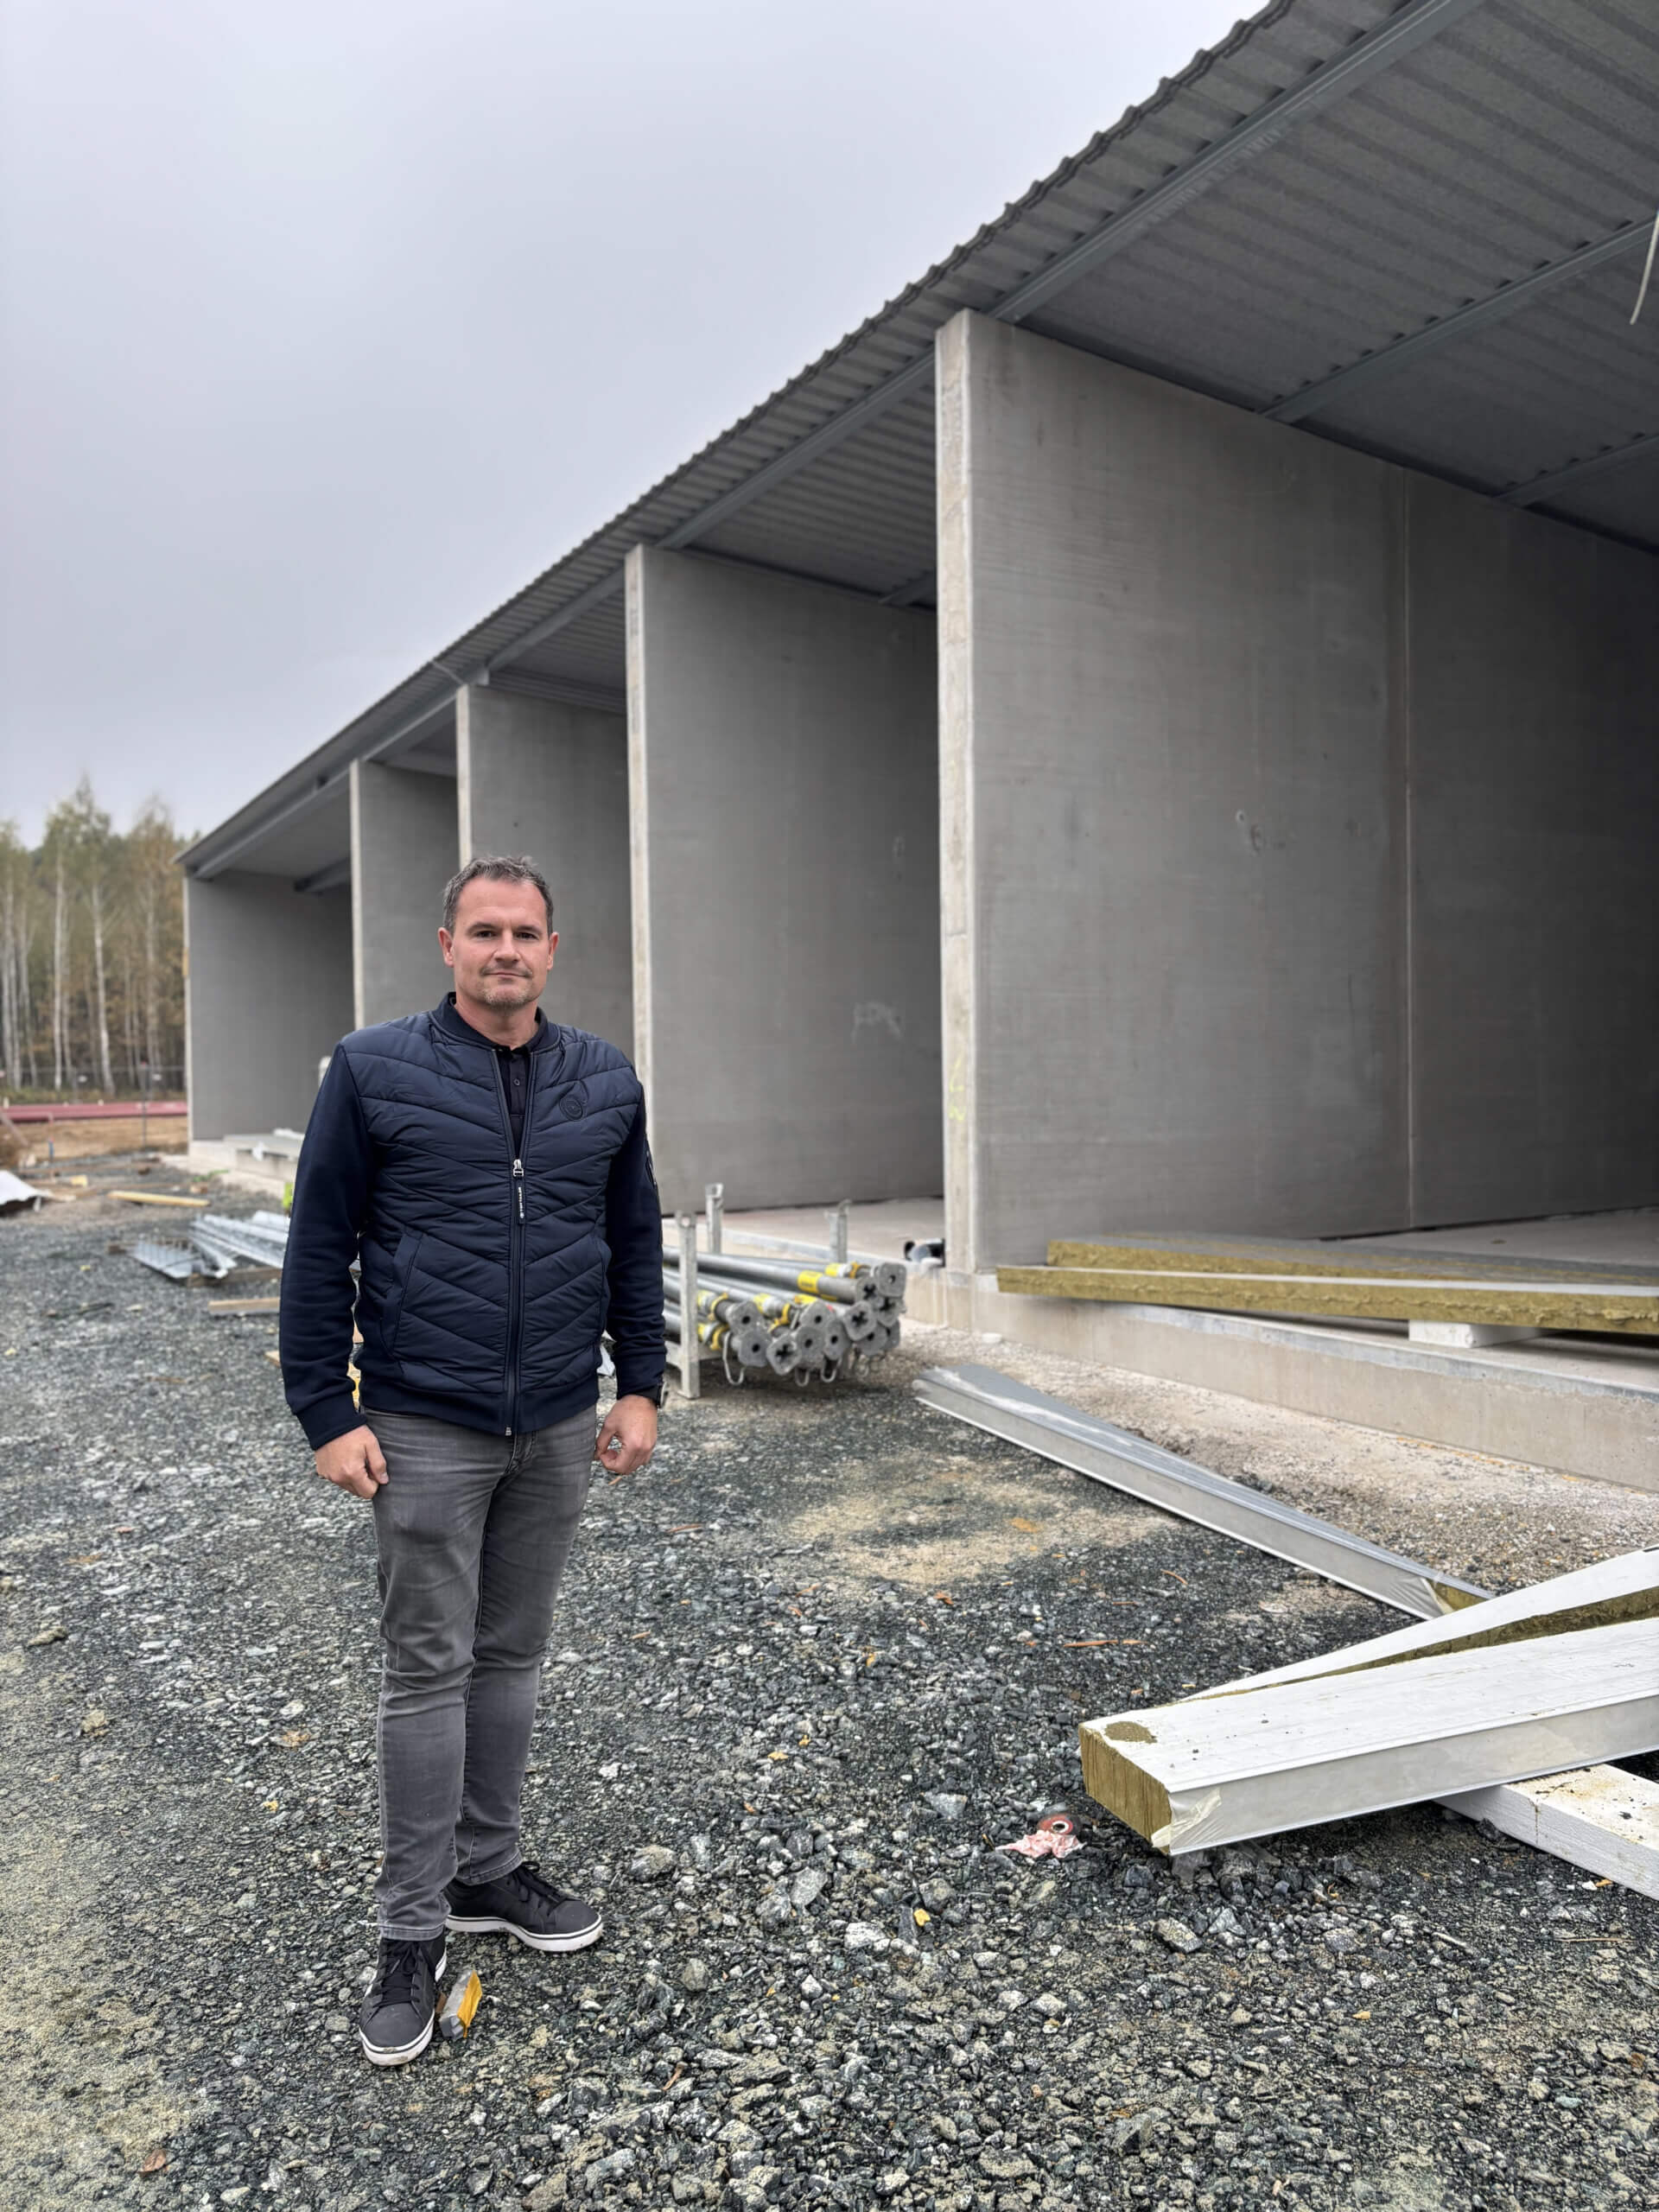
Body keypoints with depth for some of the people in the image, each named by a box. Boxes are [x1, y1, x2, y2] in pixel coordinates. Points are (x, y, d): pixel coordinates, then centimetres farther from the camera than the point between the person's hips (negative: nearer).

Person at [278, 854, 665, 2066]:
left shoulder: (606, 1082, 4)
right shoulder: (375, 1072, -7)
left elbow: (635, 1242, 10)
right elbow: (320, 1250, -4)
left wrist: (640, 1387, 6)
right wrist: (327, 1413, -8)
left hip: (558, 1426, 4)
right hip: (427, 1429, -3)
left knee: (514, 1654, 16)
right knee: (428, 1669, 5)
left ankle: (489, 1867, 34)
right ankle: (412, 1930, 20)